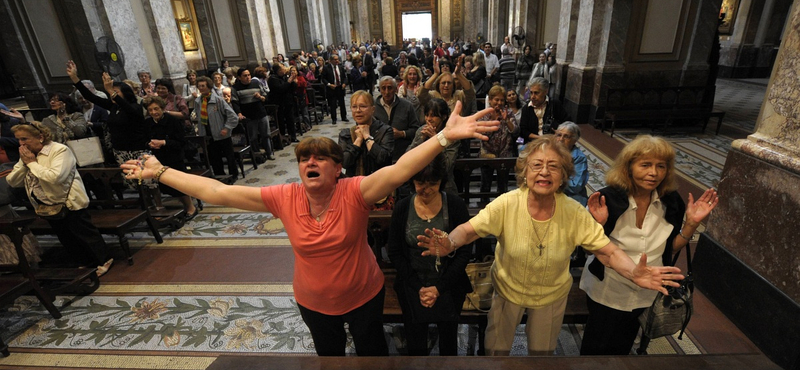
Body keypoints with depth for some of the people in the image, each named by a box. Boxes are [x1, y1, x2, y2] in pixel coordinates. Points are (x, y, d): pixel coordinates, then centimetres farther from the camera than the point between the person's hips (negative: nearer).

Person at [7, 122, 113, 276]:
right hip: (46, 205, 8)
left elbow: (55, 177, -31)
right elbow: (12, 181, 4)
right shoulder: (27, 154, 7)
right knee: (65, 236, 17)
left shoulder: (60, 150, -17)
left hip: (69, 202, -8)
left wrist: (32, 163, -18)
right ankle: (84, 262, 31)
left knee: (84, 231, 1)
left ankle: (104, 260, 14)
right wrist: (24, 163, -9)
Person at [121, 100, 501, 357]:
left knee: (371, 348, 25)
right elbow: (217, 192, -14)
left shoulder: (355, 192, -28)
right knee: (328, 351, 31)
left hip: (363, 295, -3)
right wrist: (159, 172, -12)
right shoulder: (284, 197, -18)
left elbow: (398, 170, -44)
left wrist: (444, 136, -56)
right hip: (313, 302, 3)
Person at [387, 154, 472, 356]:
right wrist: (417, 287, -9)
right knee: (415, 347, 13)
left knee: (448, 345, 18)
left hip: (448, 288, 0)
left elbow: (464, 253, -7)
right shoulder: (402, 208, -8)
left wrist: (439, 288, -11)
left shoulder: (455, 205, -11)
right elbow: (394, 252, -2)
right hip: (412, 289, 1)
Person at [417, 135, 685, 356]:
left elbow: (607, 251, -19)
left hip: (552, 295, 1)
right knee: (496, 349, 20)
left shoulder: (575, 214, -22)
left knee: (542, 350, 26)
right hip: (508, 289, -1)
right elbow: (469, 229, -25)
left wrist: (633, 273, -39)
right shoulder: (507, 204, -26)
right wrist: (450, 243, -46)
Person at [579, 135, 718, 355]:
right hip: (607, 291, -4)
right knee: (597, 348, 17)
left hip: (646, 295, 4)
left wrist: (692, 223, -15)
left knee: (622, 347, 28)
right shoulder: (608, 199, -24)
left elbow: (671, 247, -1)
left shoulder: (671, 201, -11)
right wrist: (598, 224, -37)